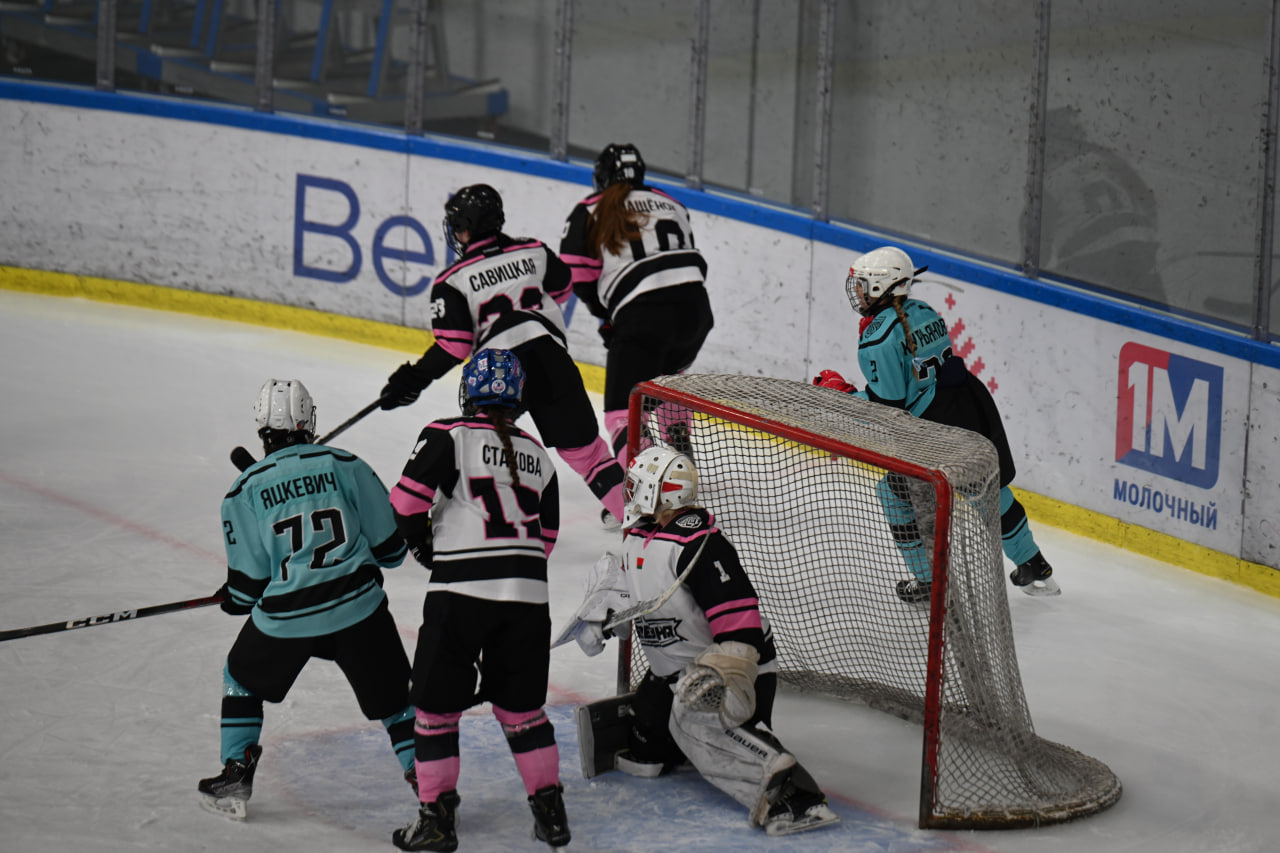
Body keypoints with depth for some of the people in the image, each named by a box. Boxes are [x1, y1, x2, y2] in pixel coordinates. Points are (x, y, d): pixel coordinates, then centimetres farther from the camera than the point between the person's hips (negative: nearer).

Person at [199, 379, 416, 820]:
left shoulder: (245, 490, -2)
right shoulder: (345, 465, 0)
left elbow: (248, 581, 0)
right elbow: (390, 544, 4)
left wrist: (234, 599, 23)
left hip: (285, 617, 0)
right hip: (358, 607, 0)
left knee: (242, 678, 25)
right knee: (392, 692, 12)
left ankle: (236, 775, 23)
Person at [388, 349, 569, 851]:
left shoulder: (449, 436, 0)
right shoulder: (537, 455, 16)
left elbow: (407, 500, -9)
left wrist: (424, 543, 9)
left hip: (463, 590, -4)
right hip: (528, 596, 5)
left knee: (437, 705, 7)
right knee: (521, 706, 17)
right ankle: (550, 810, 17)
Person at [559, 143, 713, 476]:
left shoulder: (589, 211, 10)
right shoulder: (670, 203, 24)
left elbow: (577, 274, 2)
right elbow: (695, 262, 21)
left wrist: (606, 313, 18)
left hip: (642, 313, -5)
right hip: (695, 304, 5)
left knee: (623, 409, -4)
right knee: (665, 379, 33)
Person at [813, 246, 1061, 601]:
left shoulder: (878, 338, -15)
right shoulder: (922, 311, 11)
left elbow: (886, 406, -15)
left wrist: (840, 391, -4)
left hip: (937, 425, -8)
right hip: (975, 407, 8)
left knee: (896, 491, 11)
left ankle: (930, 582, 17)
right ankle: (1036, 571, 35)